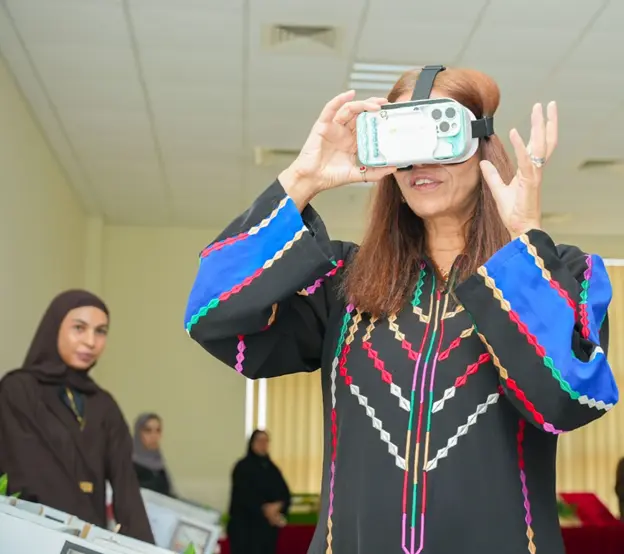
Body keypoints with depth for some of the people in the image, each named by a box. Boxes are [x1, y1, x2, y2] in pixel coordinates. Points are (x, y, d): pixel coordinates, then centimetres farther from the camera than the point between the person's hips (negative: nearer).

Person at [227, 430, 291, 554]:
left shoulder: (272, 469, 14)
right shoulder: (242, 467, -3)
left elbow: (285, 494, 4)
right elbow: (244, 495, -15)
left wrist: (278, 506, -17)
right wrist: (264, 509, -24)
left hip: (268, 527, 6)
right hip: (245, 525, -5)